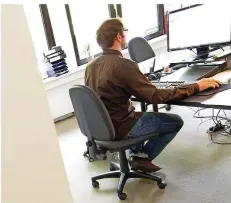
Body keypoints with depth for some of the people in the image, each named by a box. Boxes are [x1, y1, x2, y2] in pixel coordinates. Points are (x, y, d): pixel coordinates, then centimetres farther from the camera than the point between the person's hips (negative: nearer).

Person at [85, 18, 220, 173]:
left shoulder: (91, 65, 0)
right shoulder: (123, 64, -25)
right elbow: (155, 96, -24)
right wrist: (196, 87, -16)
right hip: (119, 128, -8)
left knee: (140, 113, 33)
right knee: (176, 122, 5)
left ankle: (136, 154, 24)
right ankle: (142, 157, 12)